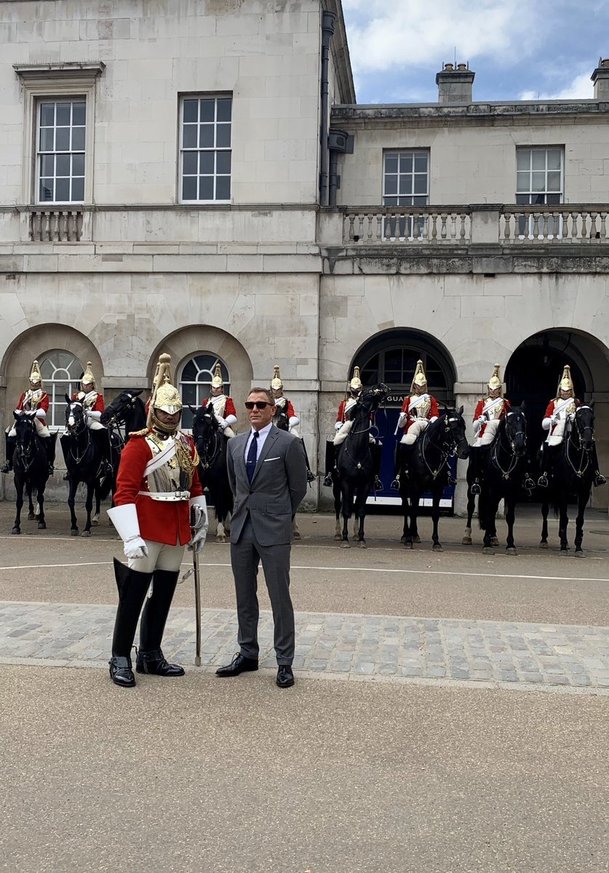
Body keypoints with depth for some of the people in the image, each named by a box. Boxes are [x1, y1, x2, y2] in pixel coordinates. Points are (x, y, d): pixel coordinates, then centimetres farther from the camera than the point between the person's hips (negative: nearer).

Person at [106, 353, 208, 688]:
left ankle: (151, 656, 25)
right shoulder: (139, 444, -10)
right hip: (146, 532, -7)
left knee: (163, 595, 13)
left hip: (177, 532, 7)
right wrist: (131, 536, -25)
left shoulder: (186, 443, 11)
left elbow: (195, 486, 19)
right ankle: (121, 659, 11)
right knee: (133, 595, 1)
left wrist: (201, 524, 15)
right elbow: (124, 491, -17)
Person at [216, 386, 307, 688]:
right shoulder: (235, 444, 10)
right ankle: (247, 654, 25)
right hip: (241, 527, 6)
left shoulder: (288, 443, -6)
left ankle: (284, 661, 8)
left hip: (273, 530, -5)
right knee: (244, 596, 13)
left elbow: (298, 487, 1)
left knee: (280, 597, -1)